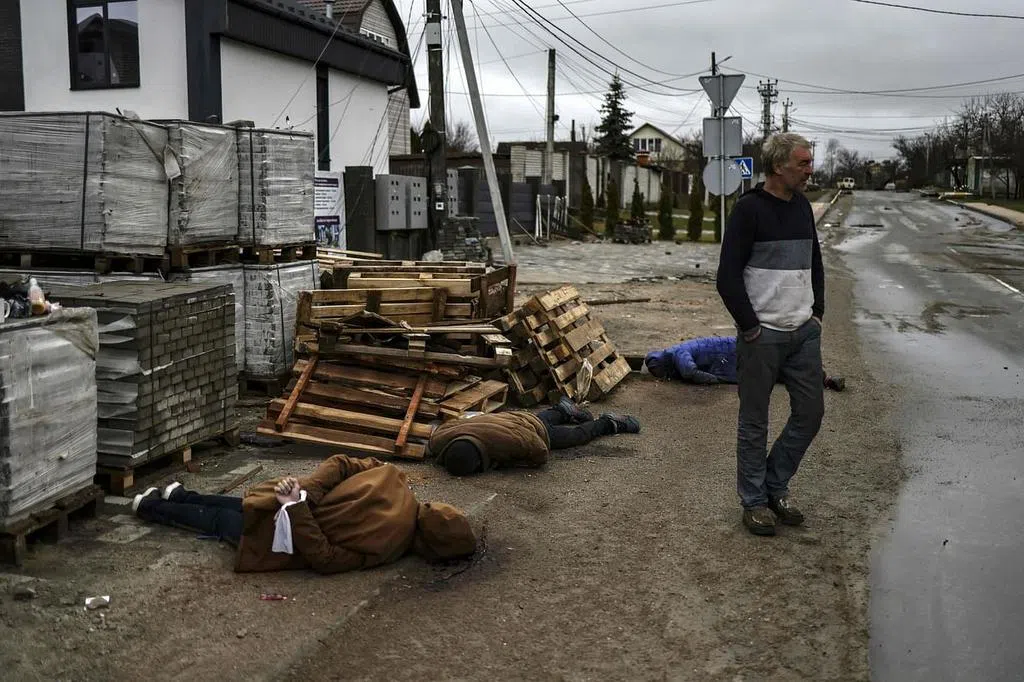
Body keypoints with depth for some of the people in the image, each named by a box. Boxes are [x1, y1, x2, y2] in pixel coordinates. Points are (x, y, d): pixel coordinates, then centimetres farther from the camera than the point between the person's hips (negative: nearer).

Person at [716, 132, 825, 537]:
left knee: (811, 412, 9)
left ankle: (775, 485, 26)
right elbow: (728, 277, -14)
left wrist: (817, 313, 13)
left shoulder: (802, 206, 11)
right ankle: (754, 500, 18)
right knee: (755, 422, 4)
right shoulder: (749, 209, -11)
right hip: (762, 336, -7)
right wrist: (750, 328, -14)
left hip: (804, 332, 7)